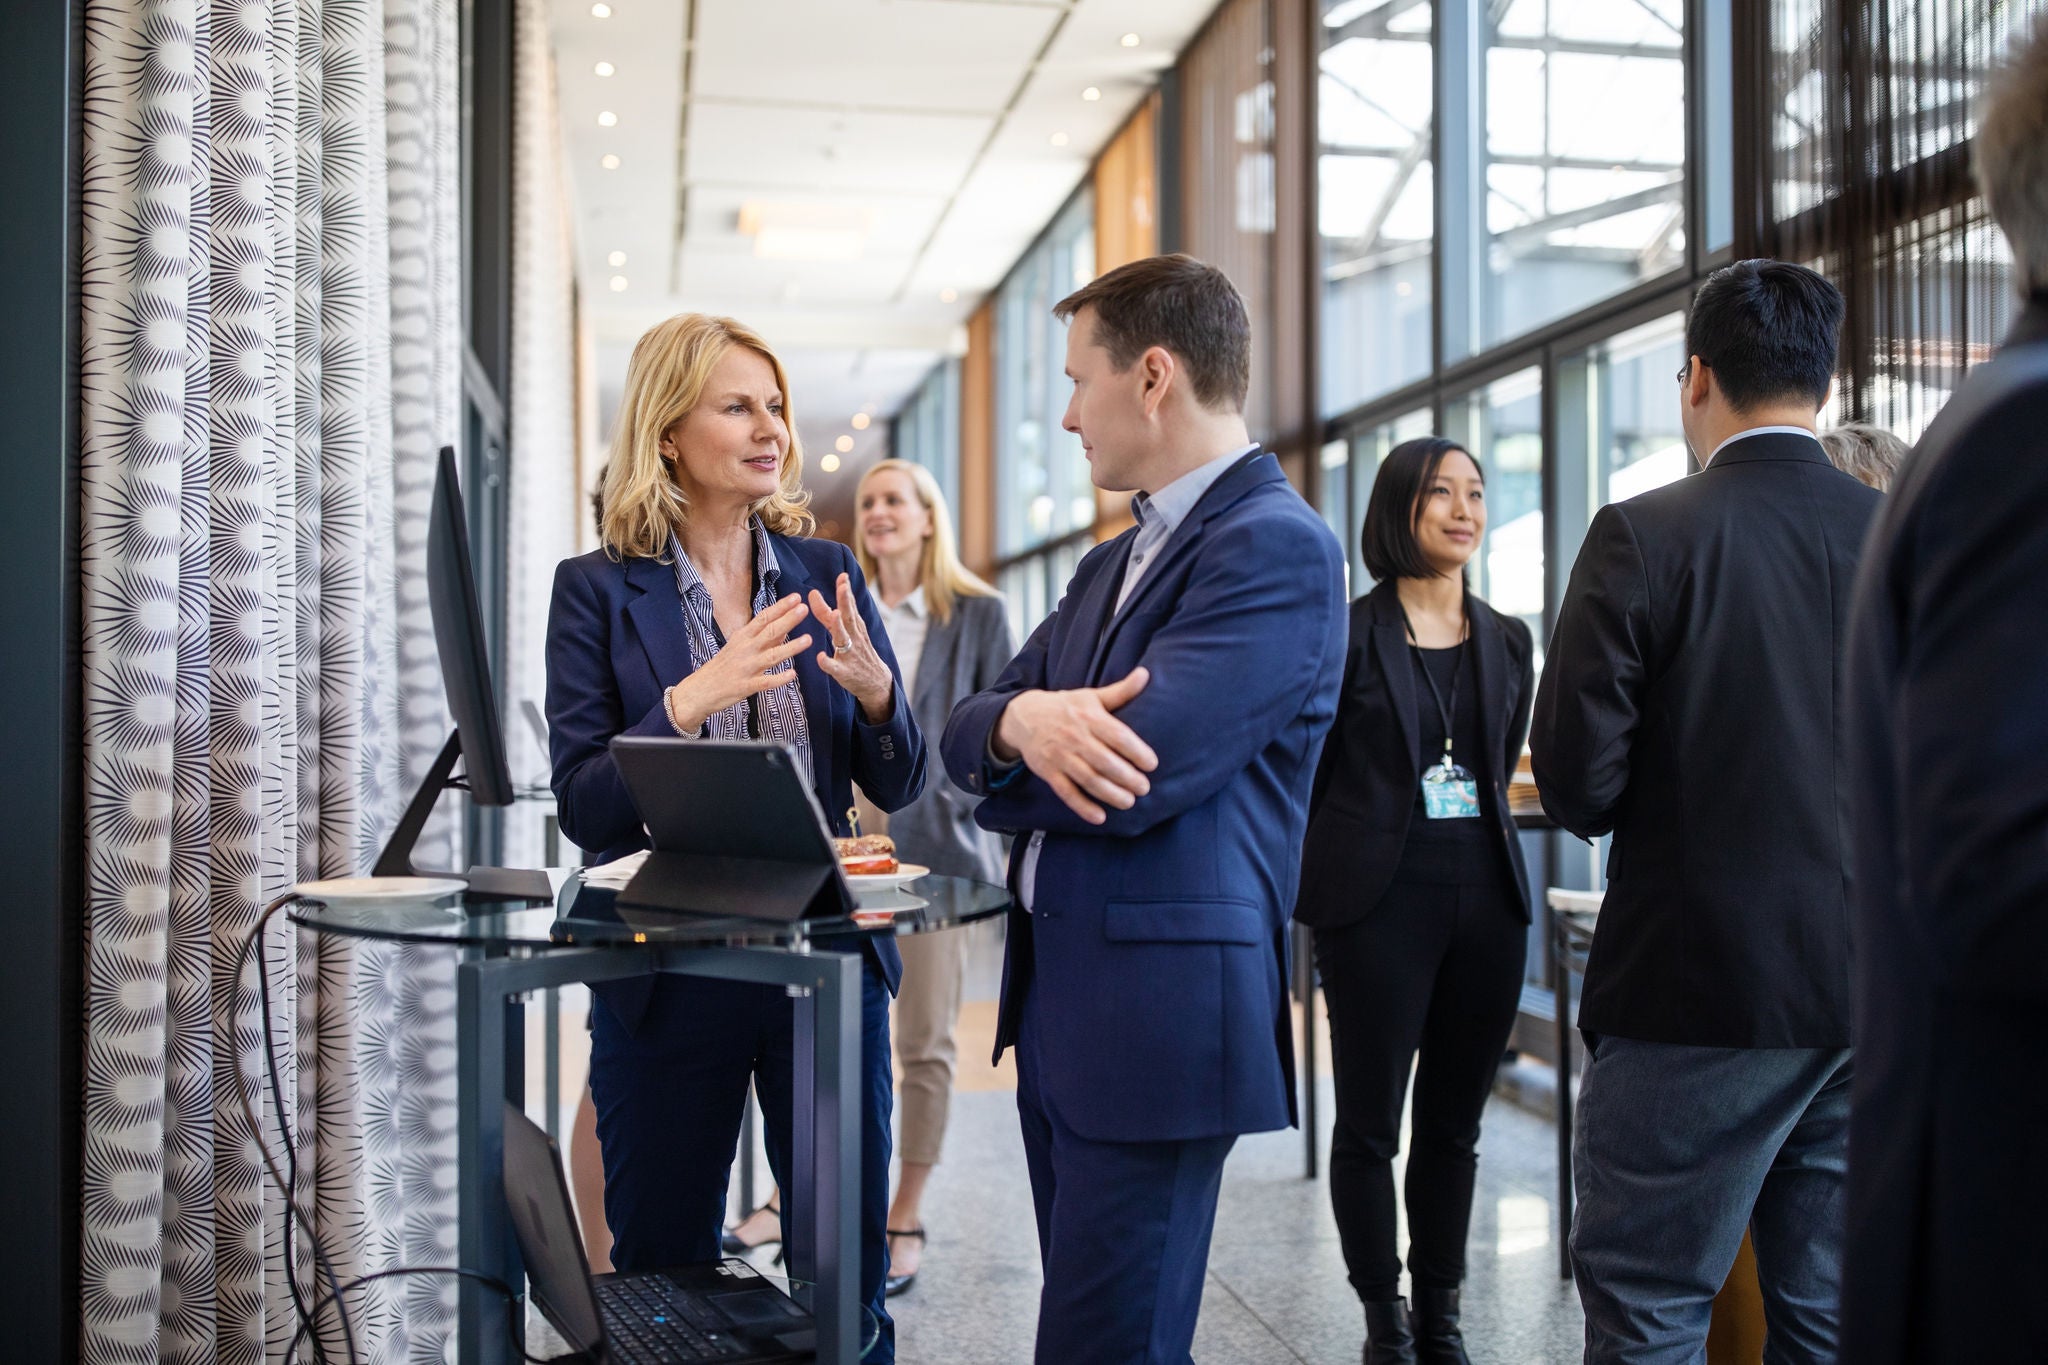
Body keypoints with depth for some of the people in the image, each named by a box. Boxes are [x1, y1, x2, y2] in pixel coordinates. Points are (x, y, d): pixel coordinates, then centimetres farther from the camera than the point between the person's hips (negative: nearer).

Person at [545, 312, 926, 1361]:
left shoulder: (826, 573, 5)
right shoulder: (597, 589, -2)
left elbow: (896, 787, 5)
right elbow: (581, 808, -9)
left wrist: (876, 692, -15)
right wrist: (687, 703, -24)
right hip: (669, 972, -2)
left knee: (849, 1275, 10)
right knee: (662, 1276, 13)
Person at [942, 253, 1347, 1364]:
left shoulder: (1276, 544, -14)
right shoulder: (1112, 565, 16)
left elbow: (1135, 778, -23)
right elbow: (964, 731, 10)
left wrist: (1009, 758, -3)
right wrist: (1024, 720, -15)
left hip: (1158, 1012, -9)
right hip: (1057, 1002, 9)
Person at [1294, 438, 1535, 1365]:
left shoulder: (1507, 643, 11)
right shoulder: (1350, 635, -5)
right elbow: (1305, 775, -1)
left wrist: (1476, 840, 15)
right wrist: (1322, 882, 1)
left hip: (1486, 897, 5)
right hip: (1378, 901, -4)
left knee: (1454, 1123, 12)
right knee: (1370, 1123, 3)